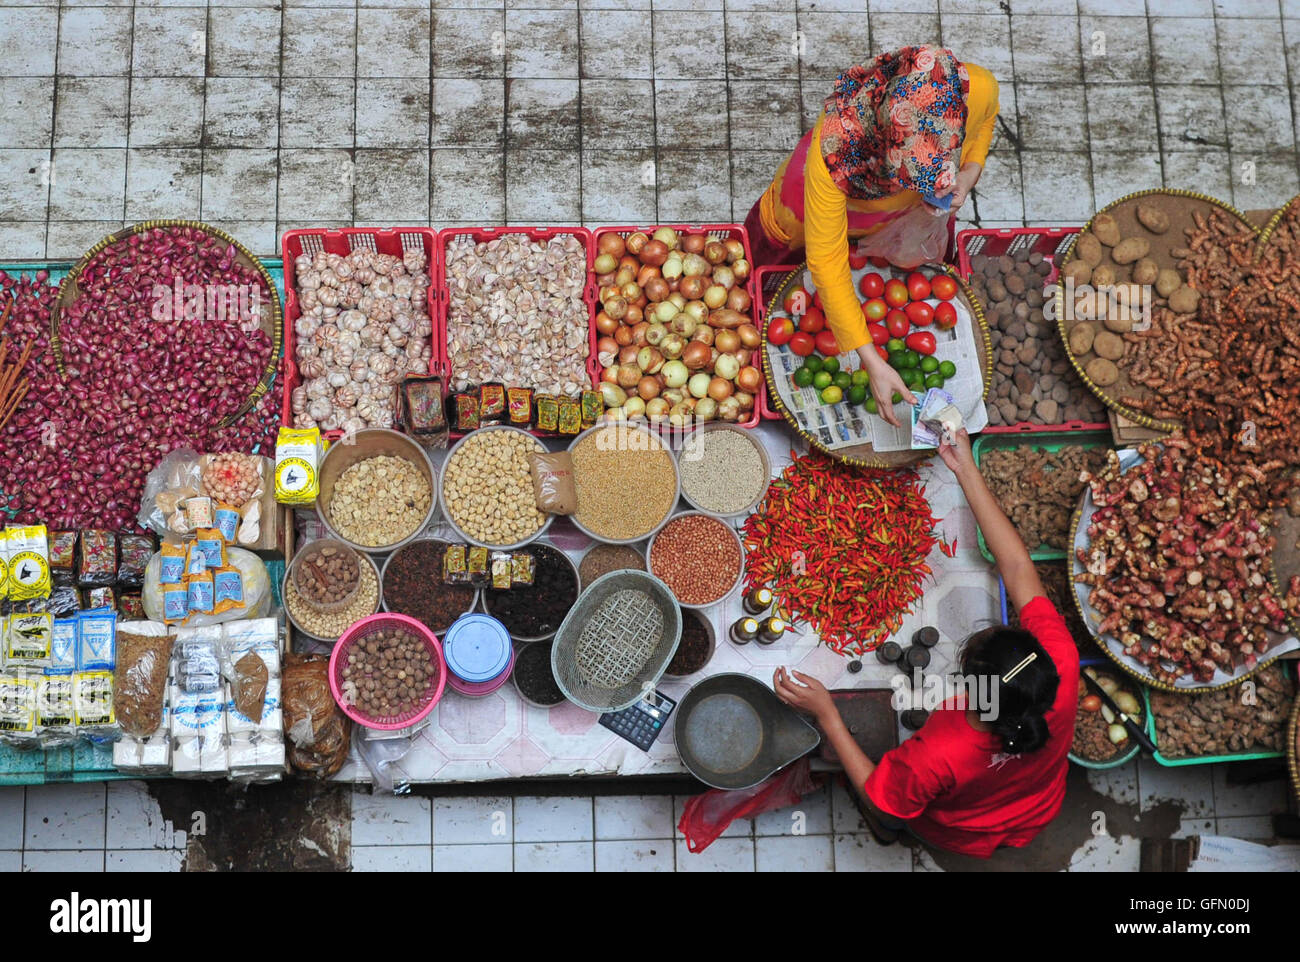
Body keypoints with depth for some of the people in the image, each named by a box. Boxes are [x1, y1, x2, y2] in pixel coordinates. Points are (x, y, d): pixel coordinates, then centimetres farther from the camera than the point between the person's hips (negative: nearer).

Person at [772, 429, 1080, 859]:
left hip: (959, 835, -3)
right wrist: (965, 469, -27)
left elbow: (882, 802, -25)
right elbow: (1018, 569, -31)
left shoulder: (933, 758, -48)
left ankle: (884, 833, 44)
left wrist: (825, 712, -29)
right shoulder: (1061, 671, -41)